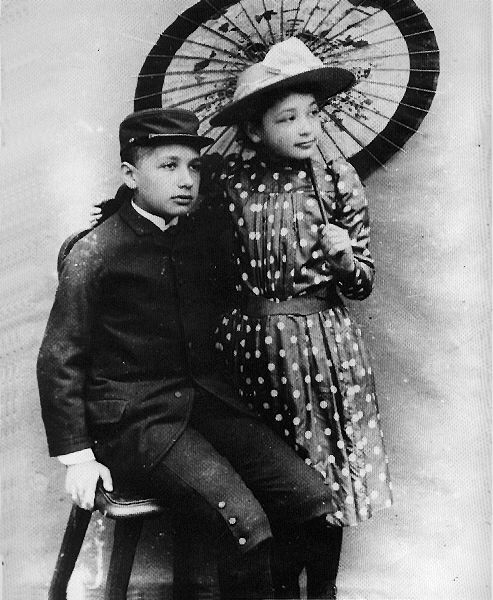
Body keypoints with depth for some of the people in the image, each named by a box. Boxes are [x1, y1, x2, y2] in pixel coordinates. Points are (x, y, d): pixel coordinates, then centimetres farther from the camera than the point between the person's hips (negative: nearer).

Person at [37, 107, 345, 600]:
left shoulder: (207, 230, 7)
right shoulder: (95, 254, -8)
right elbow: (59, 360, -5)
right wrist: (77, 457, -7)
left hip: (206, 400, 6)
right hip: (135, 418, -6)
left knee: (313, 498, -7)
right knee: (245, 525, -23)